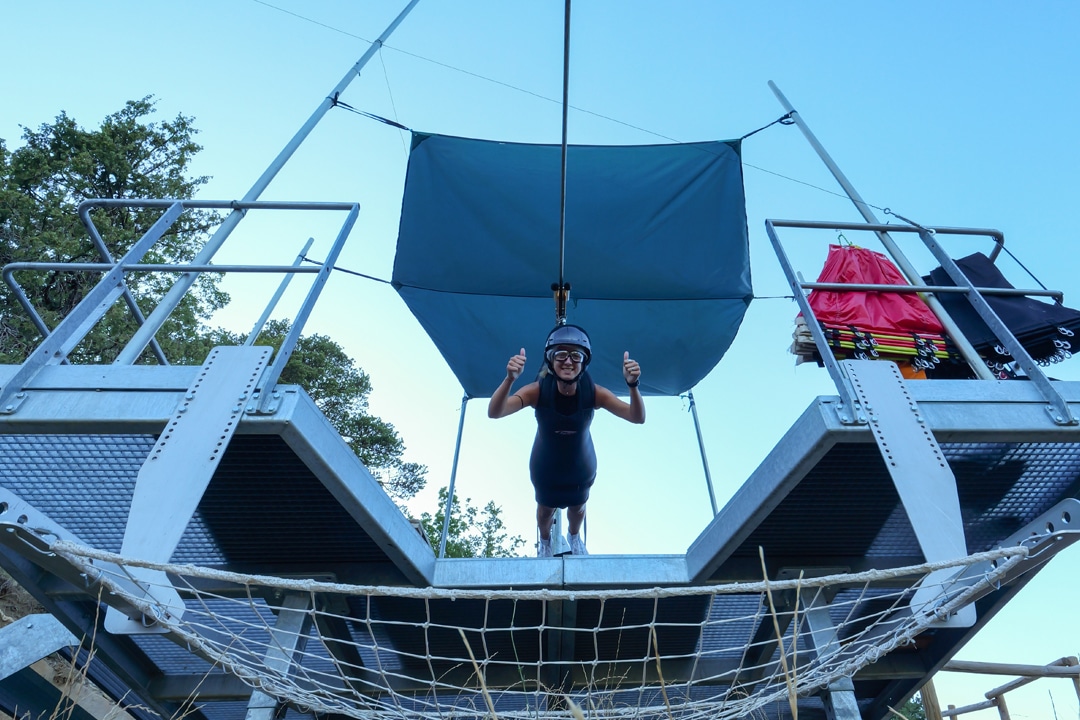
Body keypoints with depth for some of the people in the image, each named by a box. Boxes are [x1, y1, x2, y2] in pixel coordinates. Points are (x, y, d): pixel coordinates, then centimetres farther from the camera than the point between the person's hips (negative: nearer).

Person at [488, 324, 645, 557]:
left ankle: (574, 537, 66)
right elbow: (494, 413, -44)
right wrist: (509, 379, -63)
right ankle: (545, 541, 63)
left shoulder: (593, 392, -31)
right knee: (545, 510, 27)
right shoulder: (538, 391, -34)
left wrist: (632, 386, -55)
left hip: (581, 469, 1)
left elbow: (637, 417, -35)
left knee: (577, 508, 29)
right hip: (545, 469, -1)